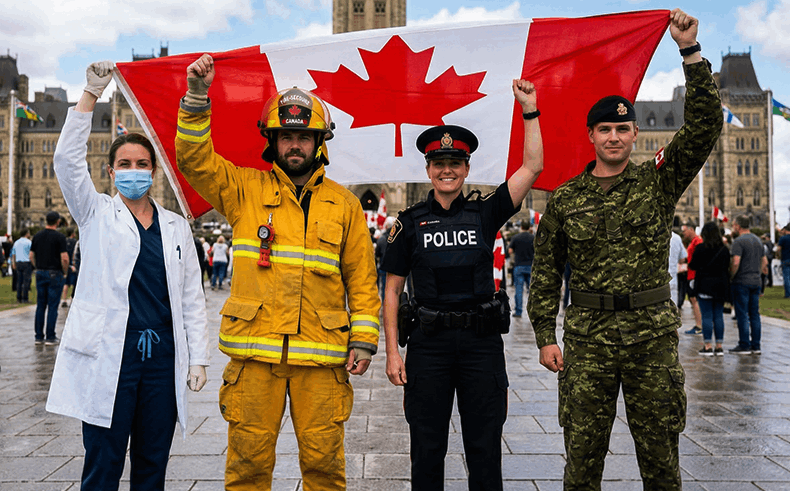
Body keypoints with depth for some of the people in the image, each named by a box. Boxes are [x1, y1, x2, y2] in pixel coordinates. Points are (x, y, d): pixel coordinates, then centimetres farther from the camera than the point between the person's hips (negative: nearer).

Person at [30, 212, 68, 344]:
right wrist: (65, 271, 0)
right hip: (54, 274, -5)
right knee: (52, 306, -1)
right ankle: (50, 337, 0)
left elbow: (31, 256, 9)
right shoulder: (60, 237, -10)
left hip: (40, 274, 5)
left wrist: (38, 268, 18)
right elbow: (64, 258, -15)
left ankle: (39, 336, 11)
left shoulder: (37, 236, 7)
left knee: (40, 306, 10)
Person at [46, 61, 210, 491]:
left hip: (163, 357, 3)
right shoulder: (96, 215, 7)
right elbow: (67, 159, -9)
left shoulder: (177, 227, 14)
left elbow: (191, 297, 12)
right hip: (109, 356, -3)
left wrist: (198, 357, 6)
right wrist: (92, 92, -13)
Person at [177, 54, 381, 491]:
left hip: (322, 355, 0)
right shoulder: (245, 190, 9)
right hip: (255, 351, 0)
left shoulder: (344, 204, 10)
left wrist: (363, 339, 3)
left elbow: (362, 279, 11)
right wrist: (196, 97, -11)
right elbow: (194, 159, 0)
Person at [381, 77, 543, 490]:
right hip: (429, 342, 0)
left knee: (485, 451, 8)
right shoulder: (410, 222, 3)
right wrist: (392, 352, -3)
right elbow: (392, 290, 4)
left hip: (482, 340, 0)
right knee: (427, 452, 8)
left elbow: (532, 167, -2)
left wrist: (529, 110, -6)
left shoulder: (484, 213, 5)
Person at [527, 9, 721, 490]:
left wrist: (691, 52, -10)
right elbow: (546, 270, 8)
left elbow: (706, 123, -5)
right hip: (588, 337, 0)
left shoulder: (658, 181, 5)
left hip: (653, 335, 0)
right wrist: (545, 335, 2)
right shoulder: (565, 199, 6)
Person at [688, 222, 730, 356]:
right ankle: (719, 346, 10)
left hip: (705, 285, -4)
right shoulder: (724, 249, 5)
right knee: (718, 315, 8)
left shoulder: (701, 248, -9)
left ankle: (708, 346, -1)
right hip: (721, 285, 4)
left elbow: (693, 266, -6)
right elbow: (728, 267, 11)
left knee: (707, 316, -1)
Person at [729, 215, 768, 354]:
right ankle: (756, 346, 13)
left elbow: (736, 263, -22)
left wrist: (730, 276, -10)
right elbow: (764, 261, 18)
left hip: (742, 282, -8)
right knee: (754, 314, 10)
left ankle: (744, 346, -1)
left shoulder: (738, 241, -13)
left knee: (742, 315, -3)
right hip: (756, 281, 8)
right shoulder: (757, 240, 13)